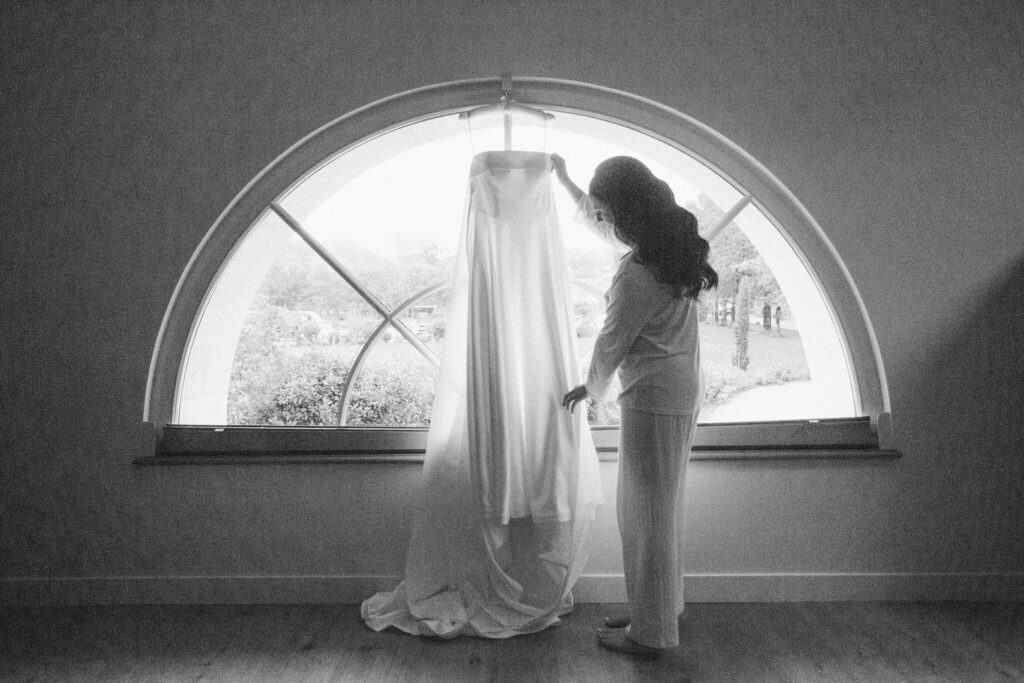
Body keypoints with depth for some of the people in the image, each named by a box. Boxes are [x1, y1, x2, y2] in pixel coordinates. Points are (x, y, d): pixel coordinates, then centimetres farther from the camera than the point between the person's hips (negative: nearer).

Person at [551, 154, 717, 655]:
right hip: (682, 392, 10)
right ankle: (661, 609, 33)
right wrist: (564, 181, 34)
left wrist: (590, 387, 8)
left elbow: (610, 346, -11)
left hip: (653, 399, -10)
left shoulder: (636, 276, -23)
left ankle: (651, 632, 15)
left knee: (646, 515, 2)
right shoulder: (668, 242, 6)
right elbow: (596, 222, 23)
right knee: (656, 511, 19)